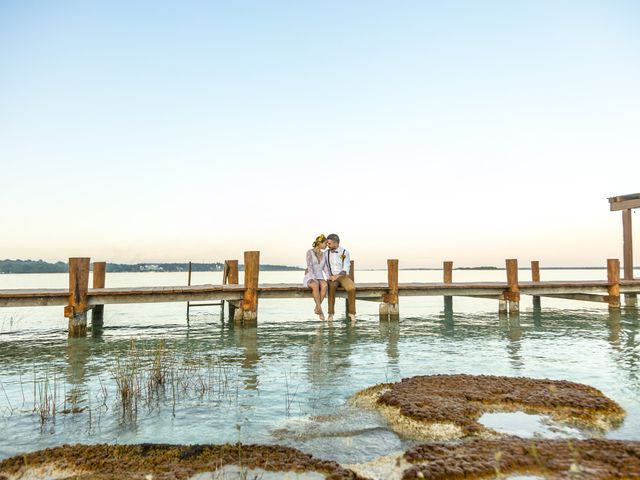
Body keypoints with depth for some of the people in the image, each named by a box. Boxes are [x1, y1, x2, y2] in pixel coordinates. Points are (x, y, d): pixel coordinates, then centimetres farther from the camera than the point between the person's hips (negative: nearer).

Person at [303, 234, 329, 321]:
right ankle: (320, 310, -34)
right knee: (316, 285, -42)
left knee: (324, 285, -35)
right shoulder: (310, 252, -6)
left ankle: (317, 308, -25)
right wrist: (314, 279, -29)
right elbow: (309, 266, -17)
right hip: (310, 278, -4)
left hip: (319, 278, 4)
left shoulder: (323, 254, 13)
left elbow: (325, 268, 11)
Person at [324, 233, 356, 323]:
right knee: (332, 287, -35)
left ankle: (352, 312, -21)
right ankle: (331, 313, -31)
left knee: (352, 288, -33)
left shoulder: (345, 253, -5)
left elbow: (345, 270, -10)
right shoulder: (326, 253, 5)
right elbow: (325, 267, 7)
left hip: (343, 276, -1)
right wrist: (329, 277, -11)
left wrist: (336, 276, -25)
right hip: (332, 277, 1)